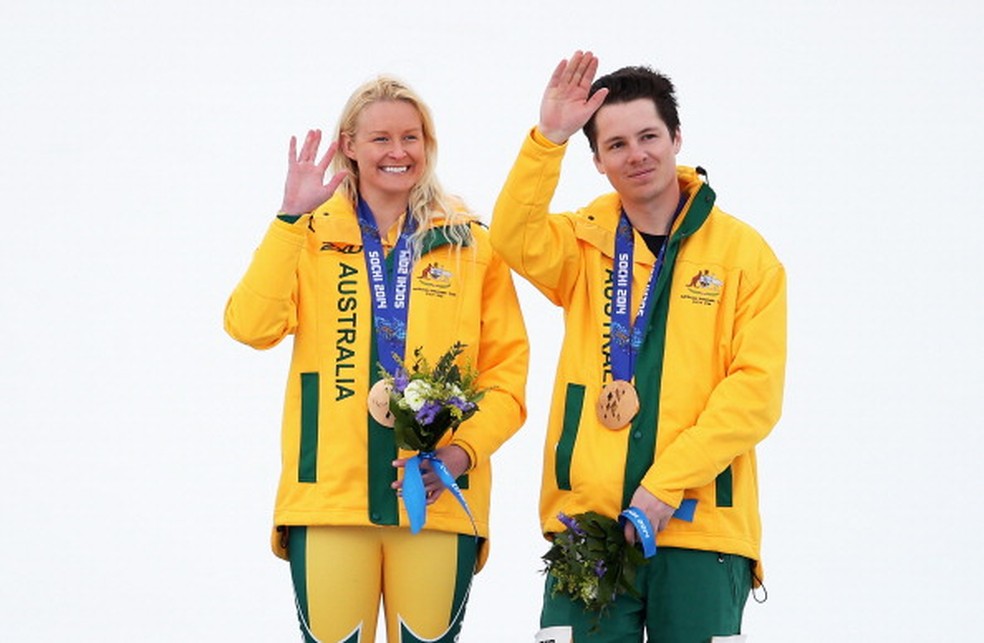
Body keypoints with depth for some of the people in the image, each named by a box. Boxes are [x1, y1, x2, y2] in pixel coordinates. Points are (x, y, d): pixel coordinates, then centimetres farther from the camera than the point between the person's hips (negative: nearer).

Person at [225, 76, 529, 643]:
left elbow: (508, 365, 6)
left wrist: (464, 451, -10)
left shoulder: (470, 245, 8)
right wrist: (291, 216, -14)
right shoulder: (311, 237, 8)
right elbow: (252, 326, -8)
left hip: (438, 497, 0)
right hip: (328, 496, 0)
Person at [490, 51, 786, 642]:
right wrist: (549, 139, -22)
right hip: (587, 521, 1)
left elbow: (756, 390, -4)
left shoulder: (743, 252, 3)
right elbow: (517, 240, -13)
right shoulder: (585, 241, 9)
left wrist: (667, 482, -12)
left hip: (701, 525, -1)